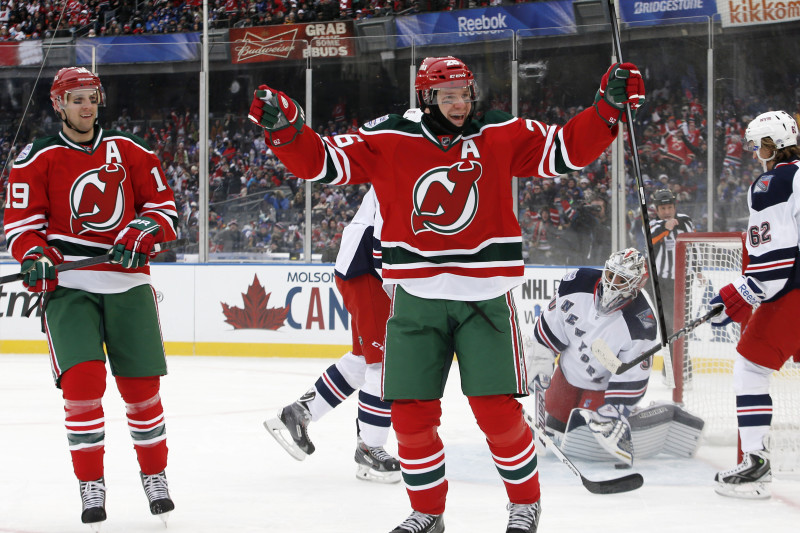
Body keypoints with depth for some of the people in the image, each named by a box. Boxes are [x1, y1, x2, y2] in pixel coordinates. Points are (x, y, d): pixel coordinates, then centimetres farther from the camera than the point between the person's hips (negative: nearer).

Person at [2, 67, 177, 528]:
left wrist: (140, 235, -7)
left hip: (127, 280, 2)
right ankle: (92, 486, -5)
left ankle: (155, 476, 23)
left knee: (141, 383, 4)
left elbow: (162, 203, 11)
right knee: (82, 380, -17)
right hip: (68, 283, -2)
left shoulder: (130, 151, 8)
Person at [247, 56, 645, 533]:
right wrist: (285, 126, -17)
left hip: (484, 297, -1)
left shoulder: (501, 135, 0)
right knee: (411, 413, 1)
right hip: (416, 297, 1)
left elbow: (569, 150, 3)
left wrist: (608, 107, -9)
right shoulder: (386, 140, -2)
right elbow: (321, 162, -1)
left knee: (497, 409, -5)